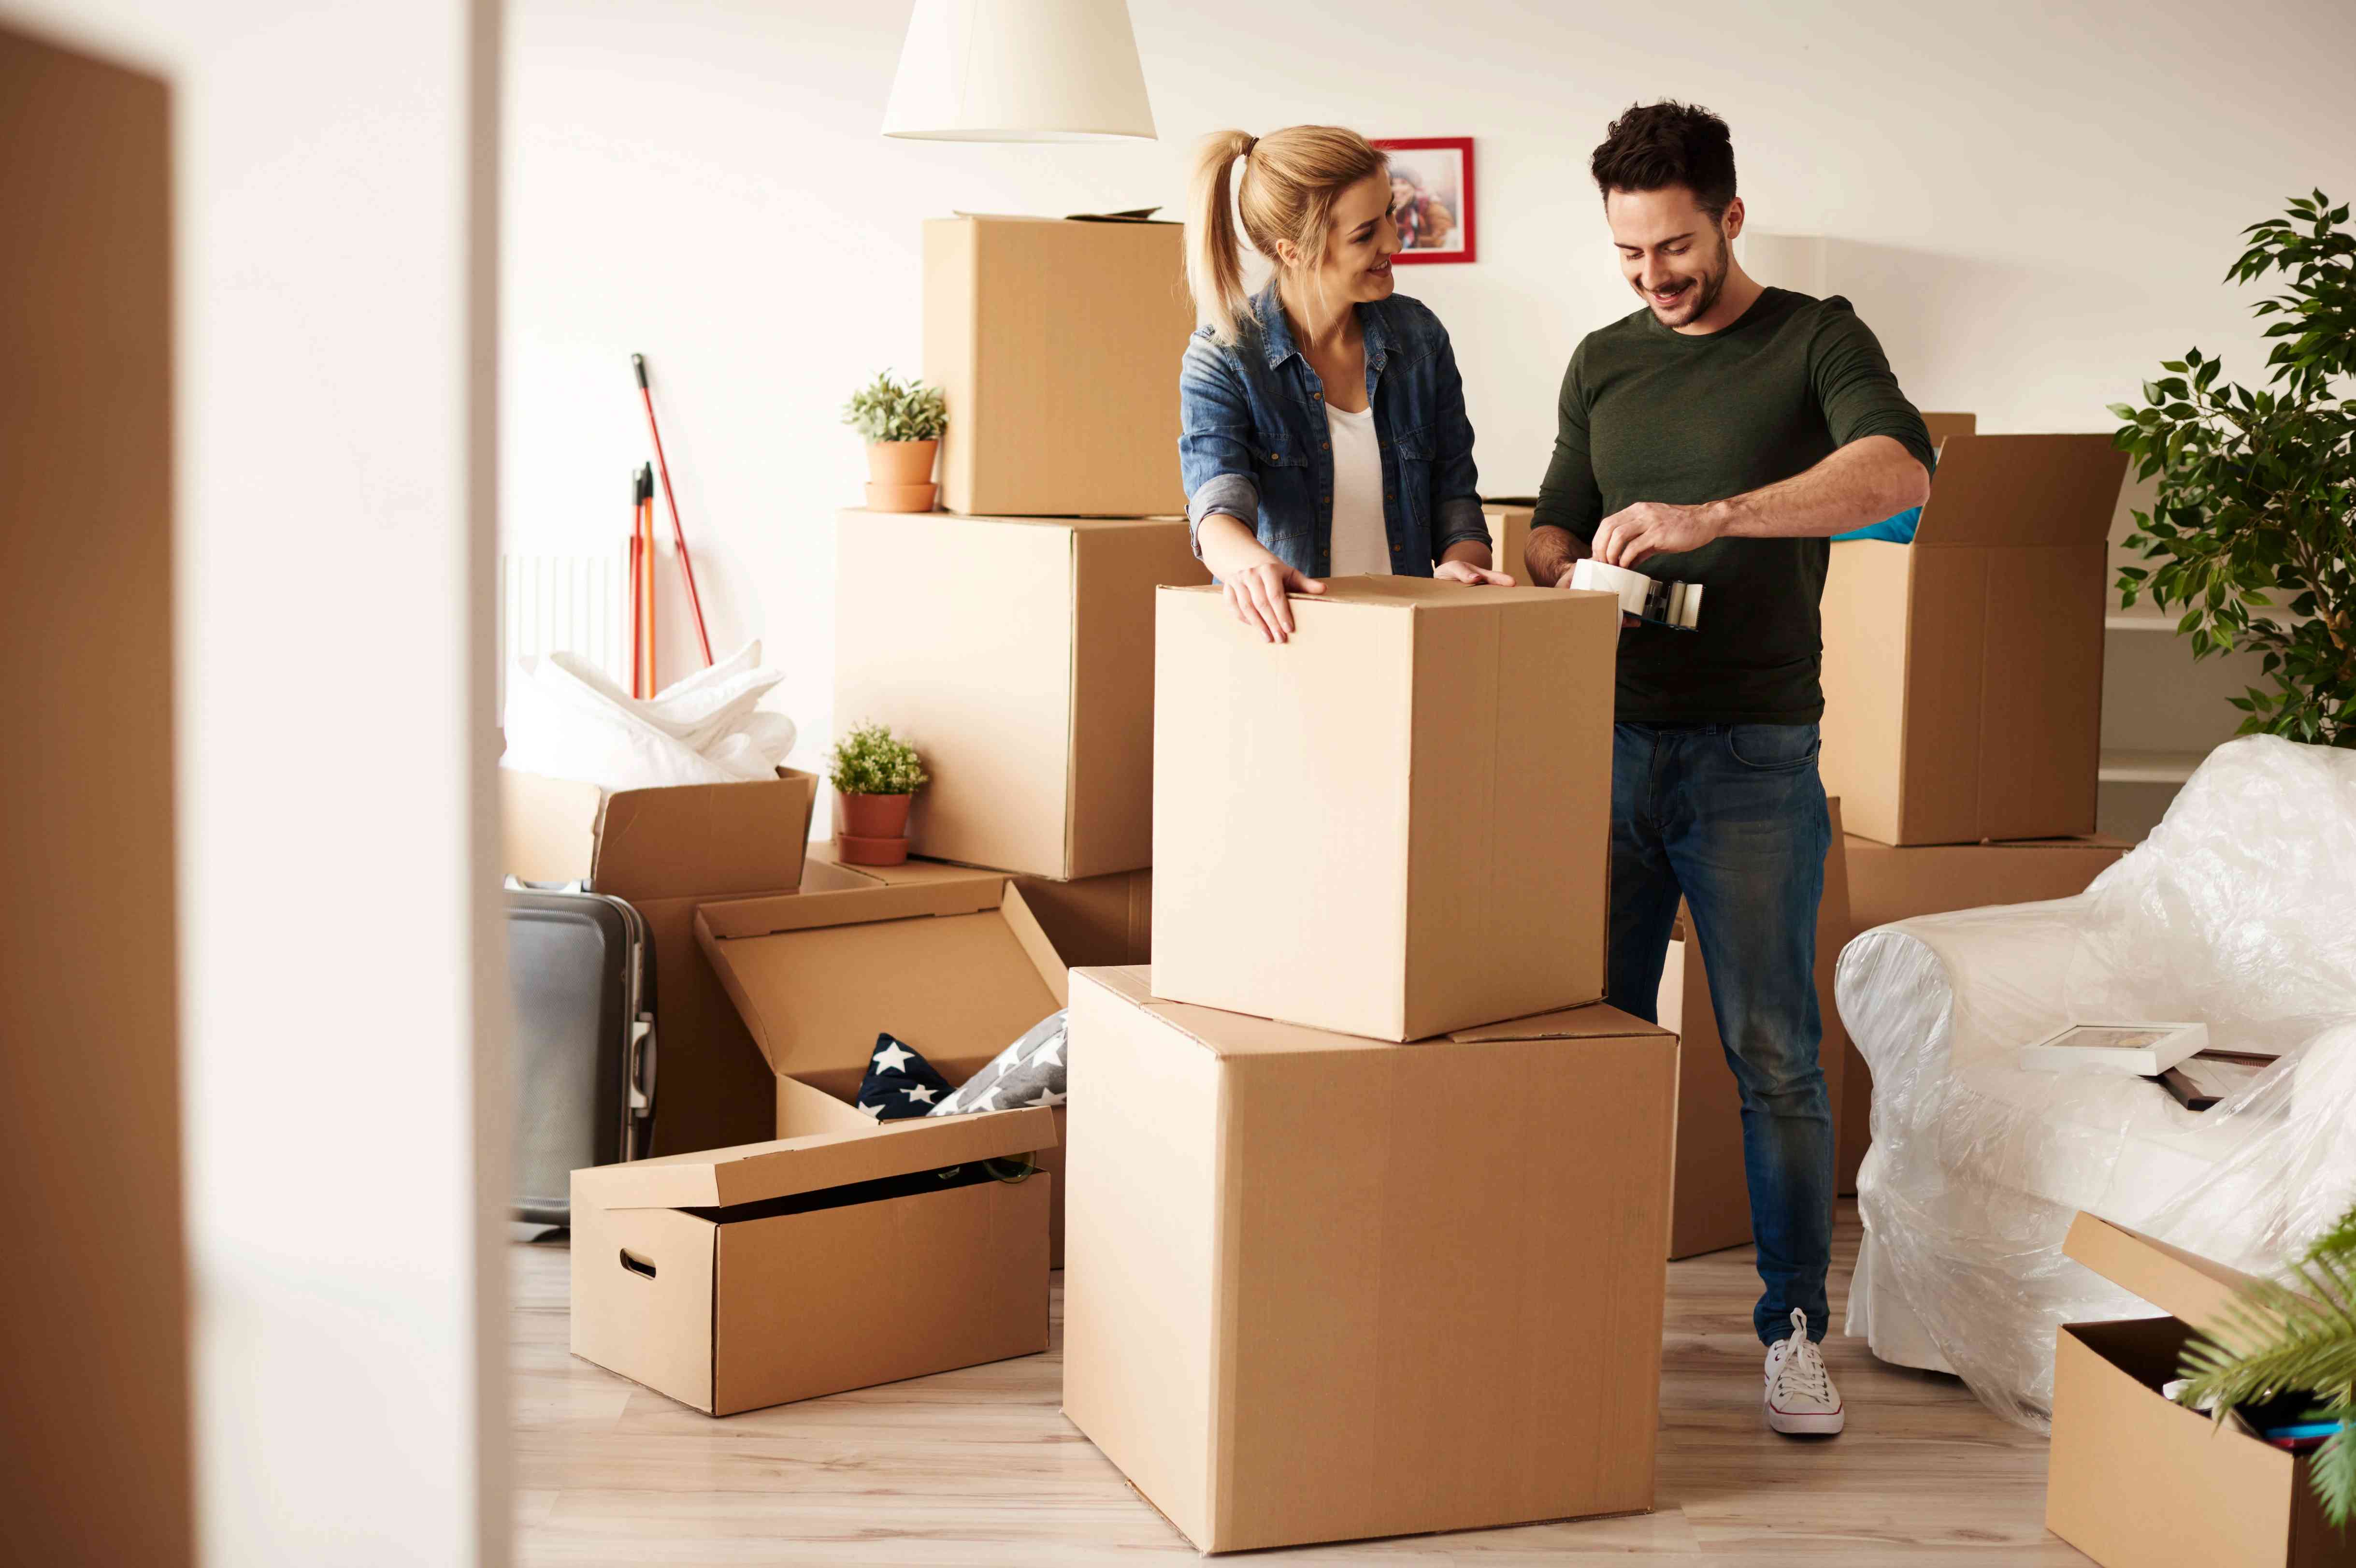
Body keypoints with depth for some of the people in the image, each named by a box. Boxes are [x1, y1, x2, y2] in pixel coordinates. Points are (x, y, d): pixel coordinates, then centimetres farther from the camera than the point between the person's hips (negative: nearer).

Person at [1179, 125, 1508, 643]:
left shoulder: (1419, 337, 10)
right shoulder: (1220, 359, -2)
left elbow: (1453, 494, 13)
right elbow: (1218, 505, -17)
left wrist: (1462, 561, -10)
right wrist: (1252, 563, -39)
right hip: (1283, 638, -2)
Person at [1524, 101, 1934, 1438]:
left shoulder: (1816, 340, 0)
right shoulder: (1602, 364, 14)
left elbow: (1900, 471, -19)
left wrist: (1711, 515, -30)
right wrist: (1552, 582, -4)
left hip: (1754, 754, -4)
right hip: (1609, 741, 4)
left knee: (1774, 1051, -2)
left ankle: (1796, 1326, 6)